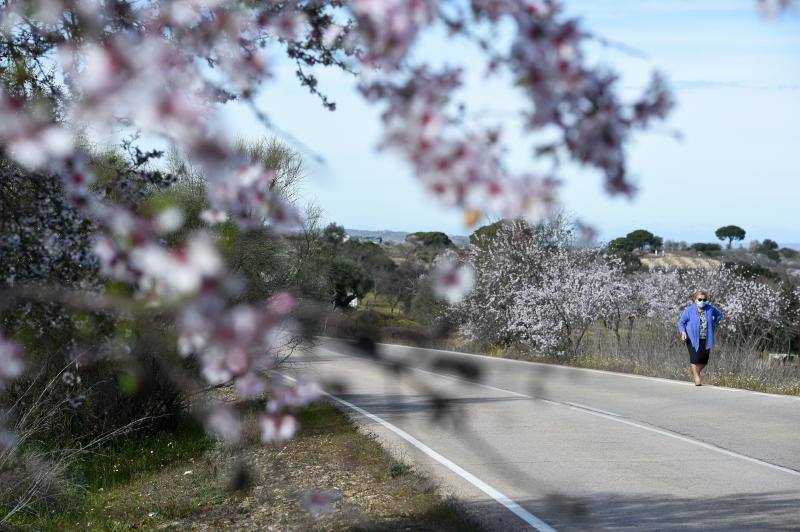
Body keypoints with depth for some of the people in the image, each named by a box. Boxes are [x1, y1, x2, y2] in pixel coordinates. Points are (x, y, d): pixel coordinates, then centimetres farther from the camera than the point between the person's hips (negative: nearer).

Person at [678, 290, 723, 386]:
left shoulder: (710, 309, 3)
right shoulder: (689, 310, -5)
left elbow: (719, 314, 23)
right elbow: (681, 322, 2)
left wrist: (715, 324, 10)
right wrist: (683, 332, -15)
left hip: (706, 340, 4)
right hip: (693, 339, -4)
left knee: (704, 360, 6)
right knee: (695, 358, -14)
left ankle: (696, 373, 30)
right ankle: (697, 378, -4)